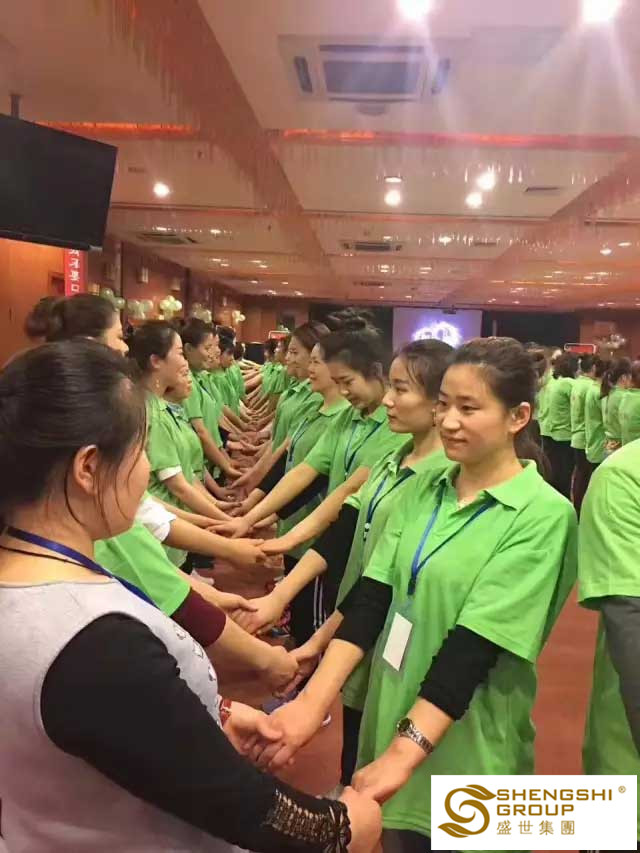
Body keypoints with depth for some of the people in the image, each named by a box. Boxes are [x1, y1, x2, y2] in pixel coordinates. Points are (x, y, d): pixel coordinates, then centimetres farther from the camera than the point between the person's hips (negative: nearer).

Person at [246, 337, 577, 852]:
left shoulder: (543, 516, -15)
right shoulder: (423, 490, 0)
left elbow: (475, 643, -23)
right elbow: (372, 596, -8)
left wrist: (404, 752, -29)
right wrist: (312, 702, -16)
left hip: (465, 746, -5)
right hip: (393, 710, 5)